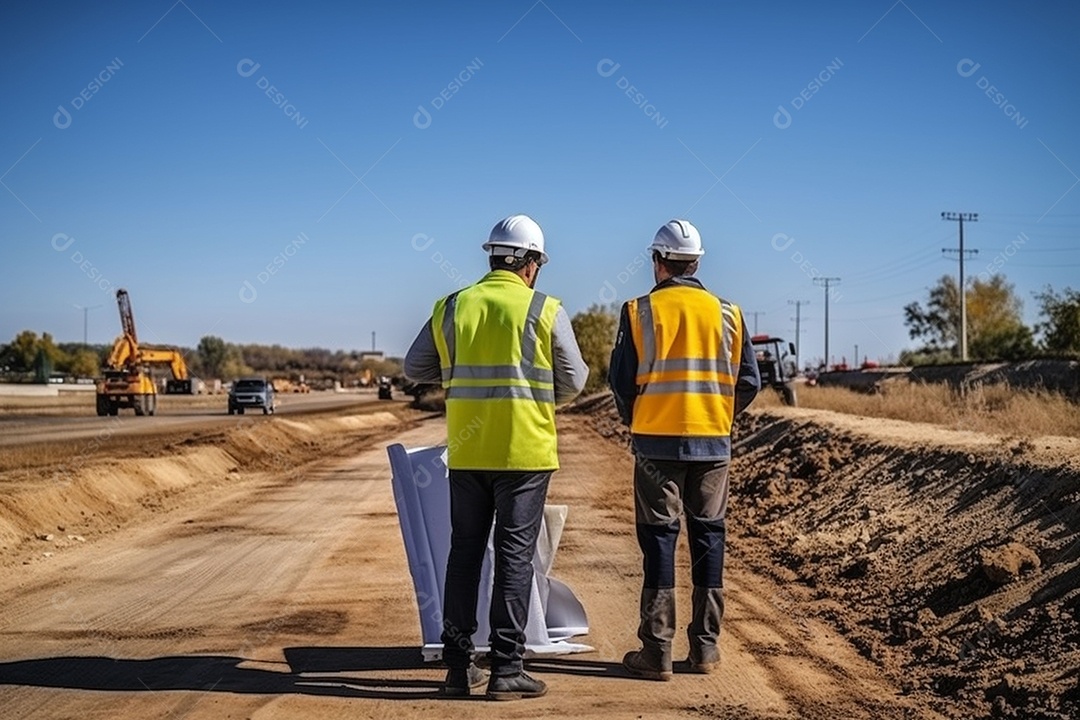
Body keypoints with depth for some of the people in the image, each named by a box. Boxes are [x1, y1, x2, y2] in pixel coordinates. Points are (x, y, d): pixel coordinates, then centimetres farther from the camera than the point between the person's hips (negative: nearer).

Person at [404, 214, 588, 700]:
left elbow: (415, 368, 12)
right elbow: (573, 381, 0)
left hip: (467, 452, 3)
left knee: (464, 552, 11)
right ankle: (505, 669, 1)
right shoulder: (545, 311, -5)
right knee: (514, 556, 1)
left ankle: (458, 665, 14)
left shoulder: (451, 308, 4)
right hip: (525, 450, -3)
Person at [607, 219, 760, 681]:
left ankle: (657, 652, 1)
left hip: (657, 441, -2)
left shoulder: (640, 312, -5)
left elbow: (621, 379, -4)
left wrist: (635, 421, 14)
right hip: (713, 442, 2)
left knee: (658, 539, 2)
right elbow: (748, 382, 4)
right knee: (708, 538, 10)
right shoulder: (727, 313, 3)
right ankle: (706, 648, 14)